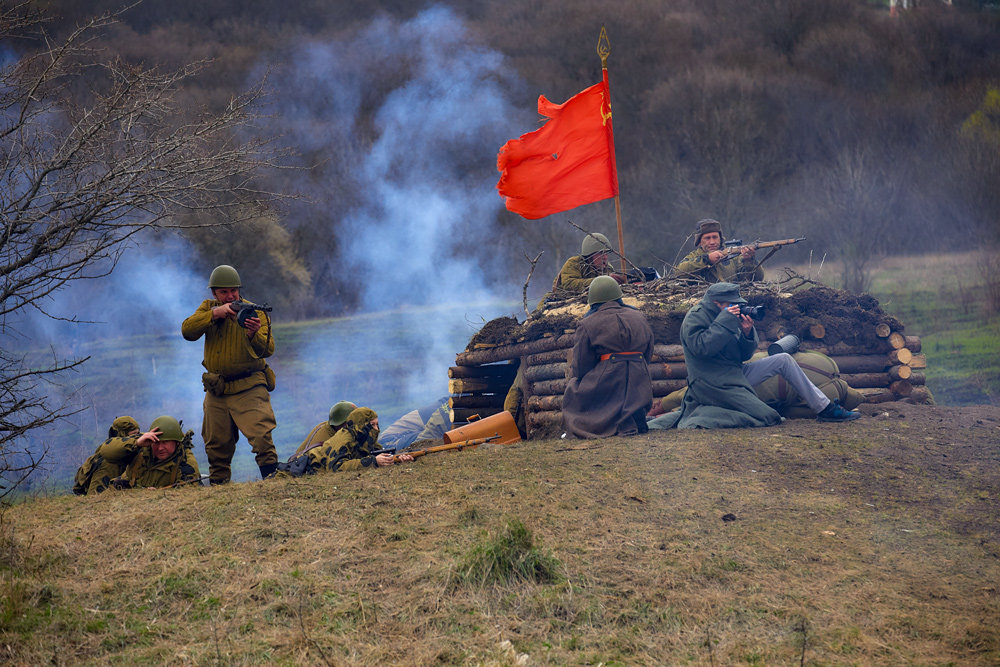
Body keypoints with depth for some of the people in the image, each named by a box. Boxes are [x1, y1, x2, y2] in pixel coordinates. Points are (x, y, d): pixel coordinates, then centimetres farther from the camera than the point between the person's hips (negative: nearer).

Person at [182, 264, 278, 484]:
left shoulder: (252, 311, -2)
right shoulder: (208, 308, 9)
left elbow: (268, 350, -13)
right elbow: (187, 331, -9)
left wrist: (254, 334, -34)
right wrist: (215, 314, -21)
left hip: (249, 389, -4)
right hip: (216, 392, 4)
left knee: (261, 439, -20)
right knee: (216, 447, 11)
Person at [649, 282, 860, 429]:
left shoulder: (728, 316, 15)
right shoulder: (694, 319, -9)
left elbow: (744, 355, 13)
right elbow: (701, 347, -27)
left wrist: (747, 333, -8)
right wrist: (726, 322, -22)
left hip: (735, 374, 9)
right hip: (715, 385, -9)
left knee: (784, 359, 4)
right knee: (769, 418, -18)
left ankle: (825, 408, 6)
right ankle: (707, 413, -9)